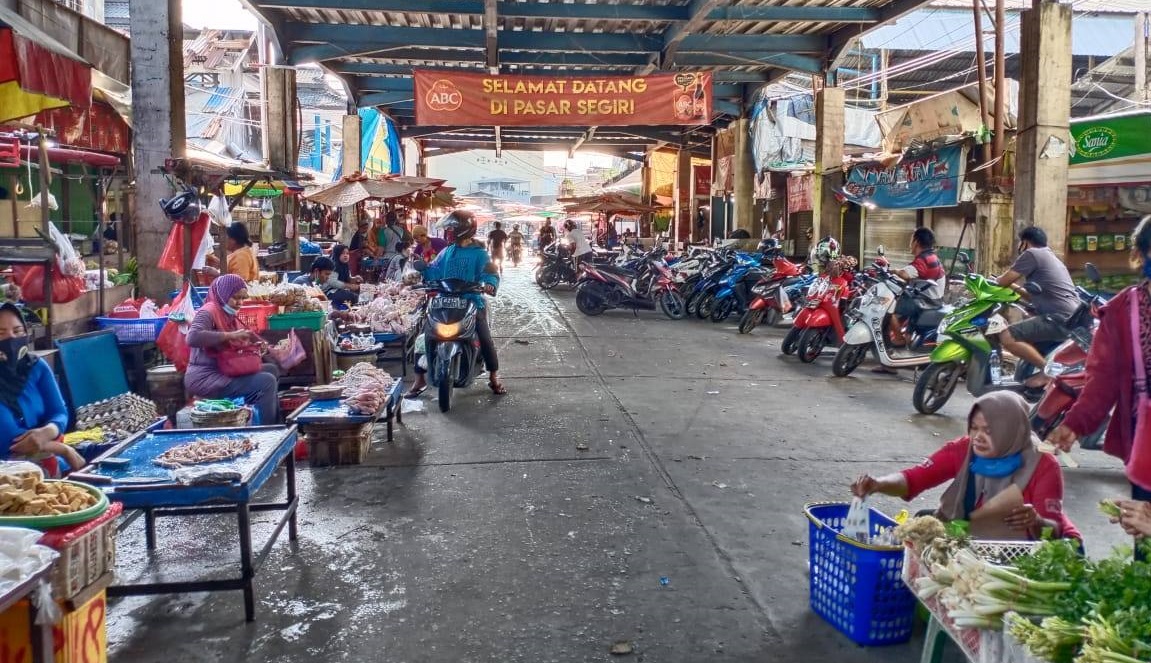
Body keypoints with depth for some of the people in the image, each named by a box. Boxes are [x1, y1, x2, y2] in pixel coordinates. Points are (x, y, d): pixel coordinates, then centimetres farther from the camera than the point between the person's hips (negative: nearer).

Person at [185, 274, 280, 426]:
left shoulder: (229, 315, 15)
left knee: (271, 370, 17)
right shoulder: (208, 311, -12)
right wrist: (231, 335, -27)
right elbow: (193, 337, -30)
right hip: (205, 377, -10)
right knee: (266, 382, -21)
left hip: (222, 372, 10)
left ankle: (276, 424, 17)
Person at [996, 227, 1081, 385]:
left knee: (1007, 337, -19)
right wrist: (1015, 287, 31)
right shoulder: (1051, 257, 28)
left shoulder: (1031, 254, -3)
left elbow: (1004, 281, -5)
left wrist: (994, 281, 16)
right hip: (1072, 317, 10)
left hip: (1059, 319, -10)